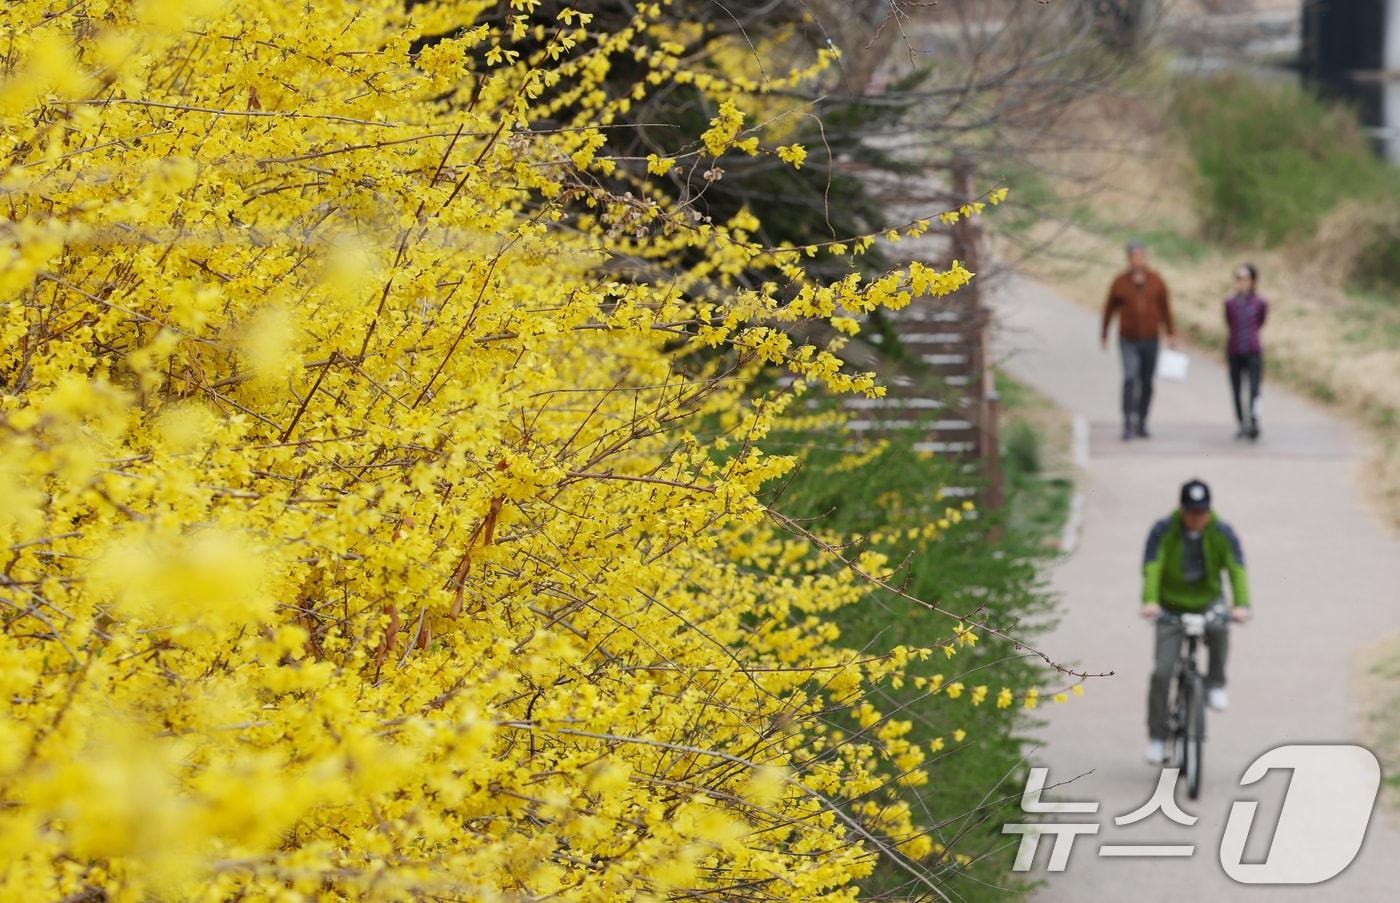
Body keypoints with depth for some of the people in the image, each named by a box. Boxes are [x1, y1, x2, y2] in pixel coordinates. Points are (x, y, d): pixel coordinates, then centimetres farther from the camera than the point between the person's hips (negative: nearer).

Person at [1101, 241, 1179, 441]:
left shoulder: (1156, 281, -2)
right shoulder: (1119, 282, -5)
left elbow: (1165, 308, 5)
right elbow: (1109, 309, 5)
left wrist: (1171, 334, 1)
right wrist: (1104, 334, 12)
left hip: (1150, 340, 2)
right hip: (1128, 340, -2)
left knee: (1147, 383, 8)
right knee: (1130, 379, -18)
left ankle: (1141, 423, 22)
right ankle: (1127, 424, -19)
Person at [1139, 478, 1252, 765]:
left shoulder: (1222, 534, -11)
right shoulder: (1163, 531, -14)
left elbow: (1237, 569, -22)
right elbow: (1152, 569, -26)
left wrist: (1241, 605, -40)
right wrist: (1149, 602, -44)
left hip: (1208, 603, 0)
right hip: (1171, 609, 0)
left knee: (1218, 629, -36)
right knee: (1161, 672, -12)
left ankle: (1215, 684, -11)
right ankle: (1157, 738, 0)